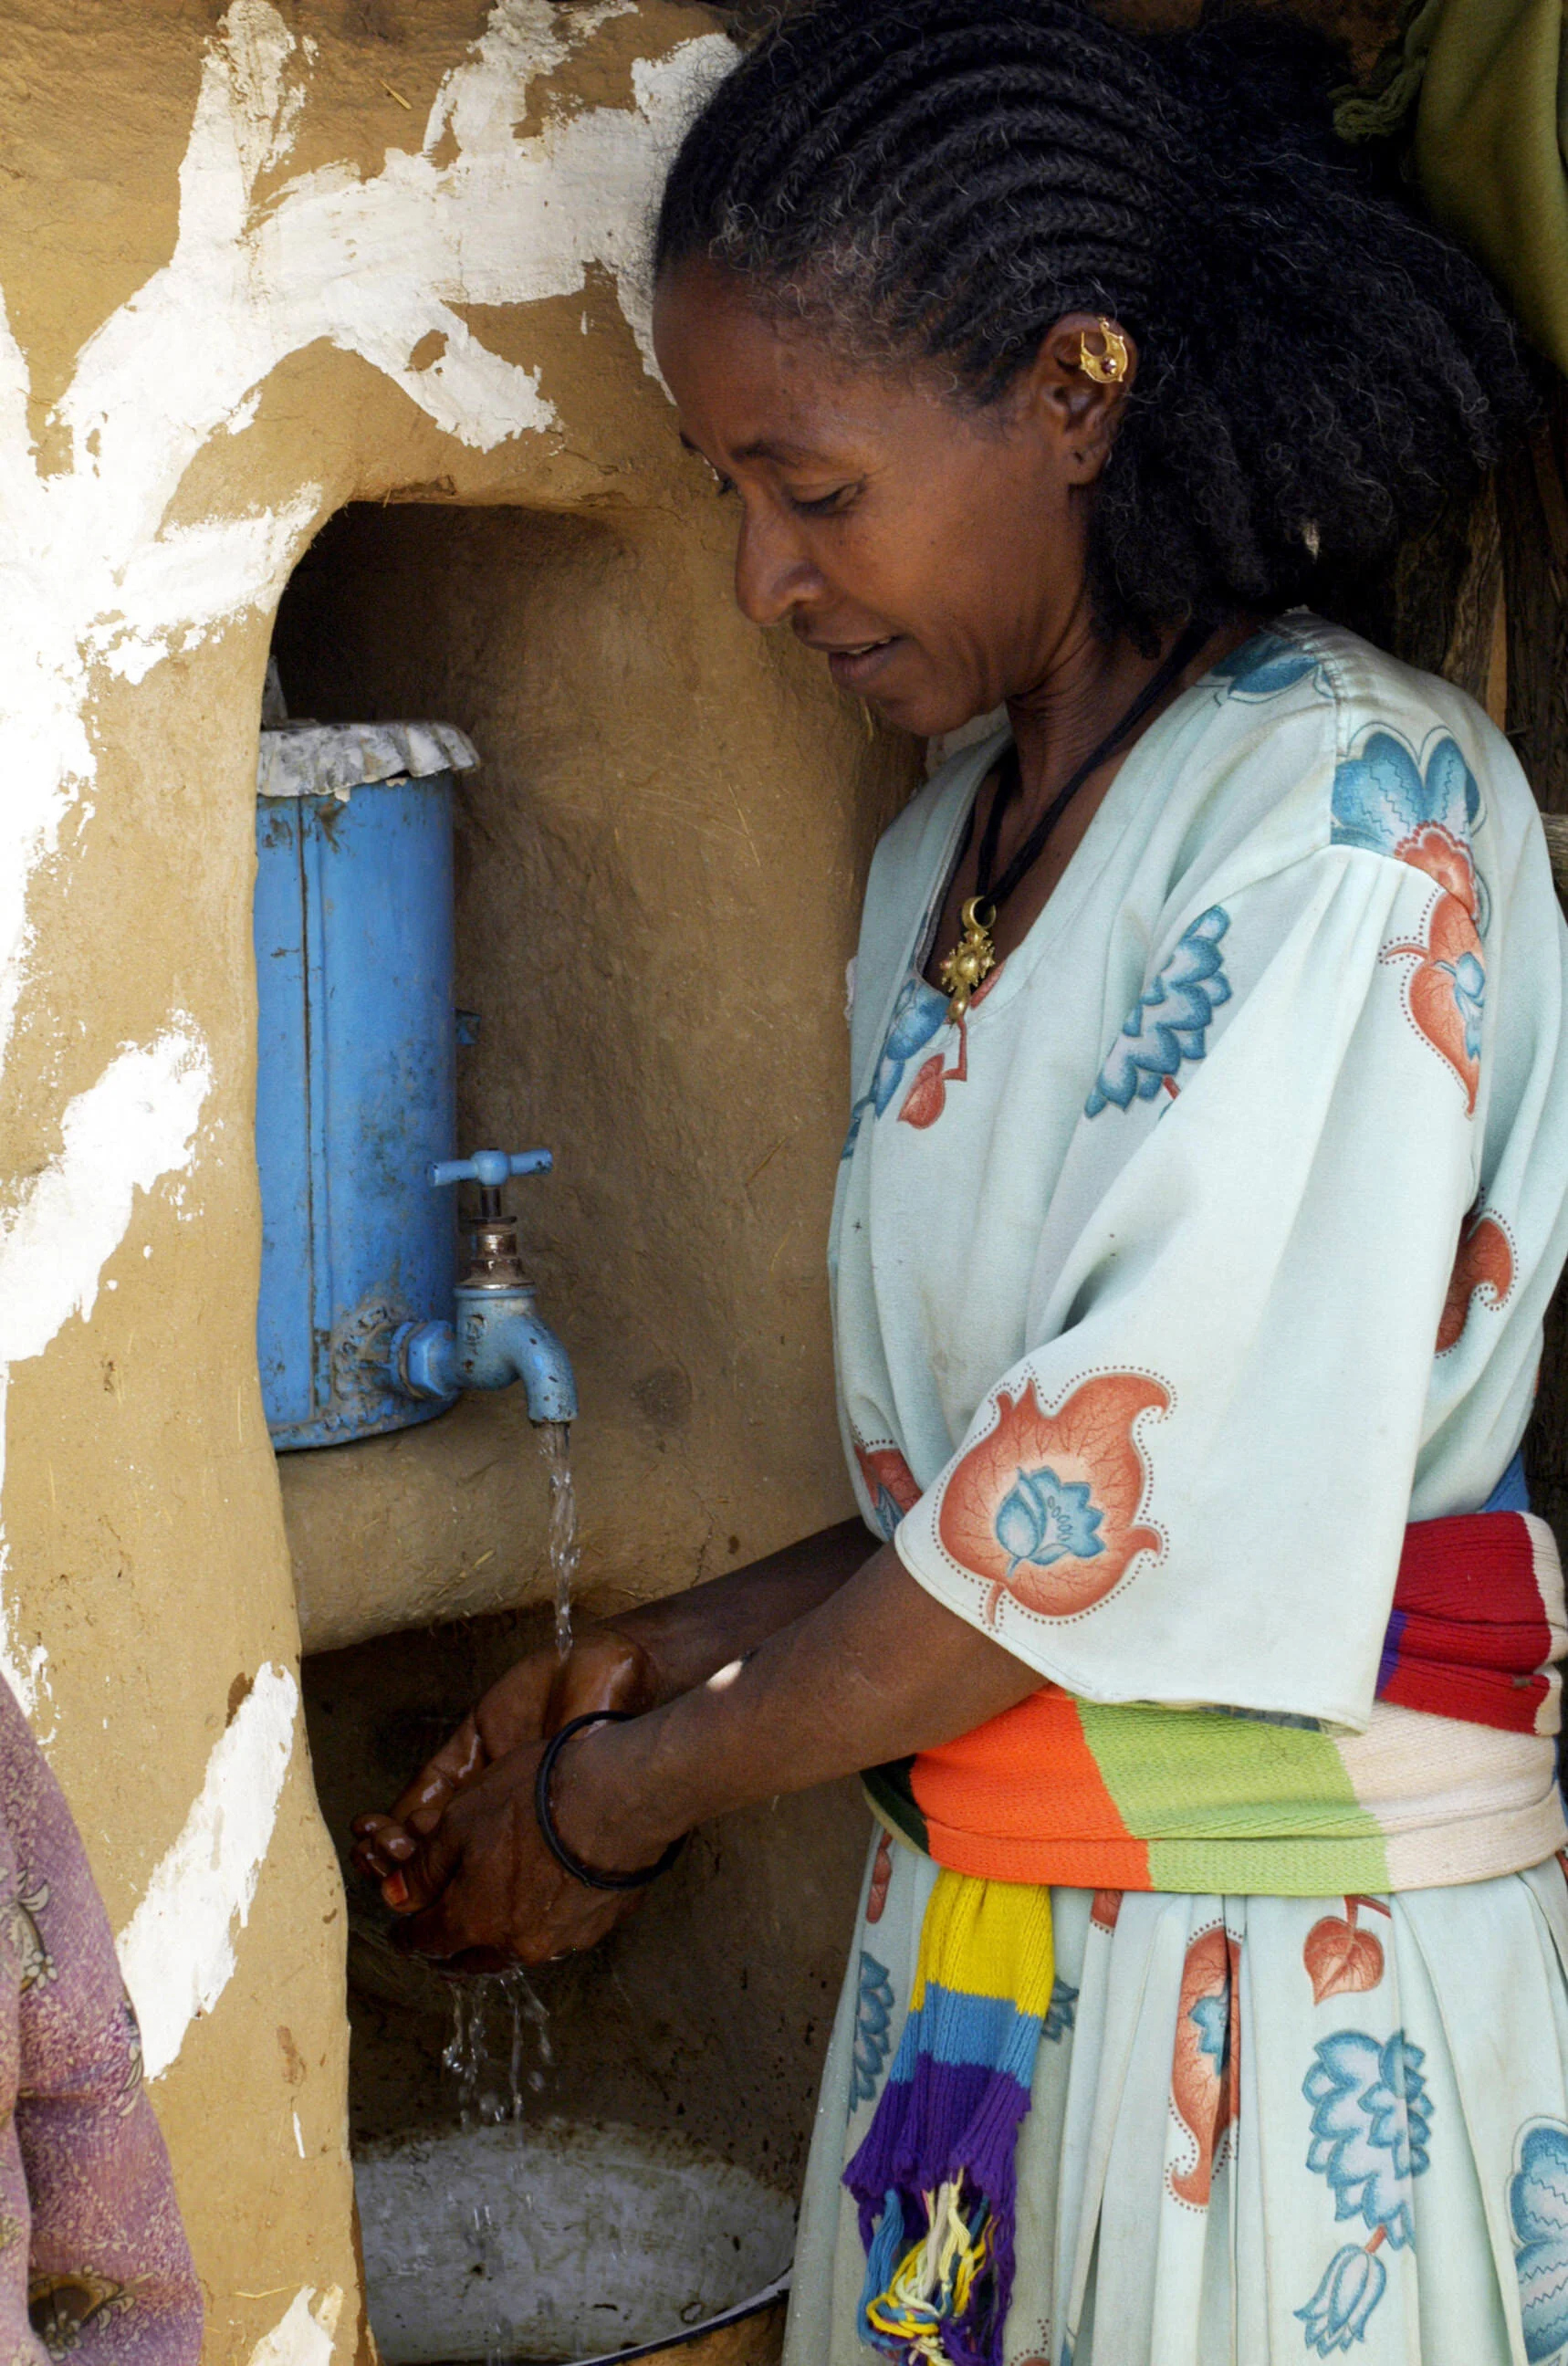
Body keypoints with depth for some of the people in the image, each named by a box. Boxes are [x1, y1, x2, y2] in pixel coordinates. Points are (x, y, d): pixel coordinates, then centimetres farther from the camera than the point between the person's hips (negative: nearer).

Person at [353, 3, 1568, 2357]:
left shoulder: (1359, 810, -14)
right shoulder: (942, 859, 10)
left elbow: (1135, 1477, -19)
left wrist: (616, 1799, -10)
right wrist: (687, 1650, 0)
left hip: (1302, 1987, -6)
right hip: (966, 1960, 7)